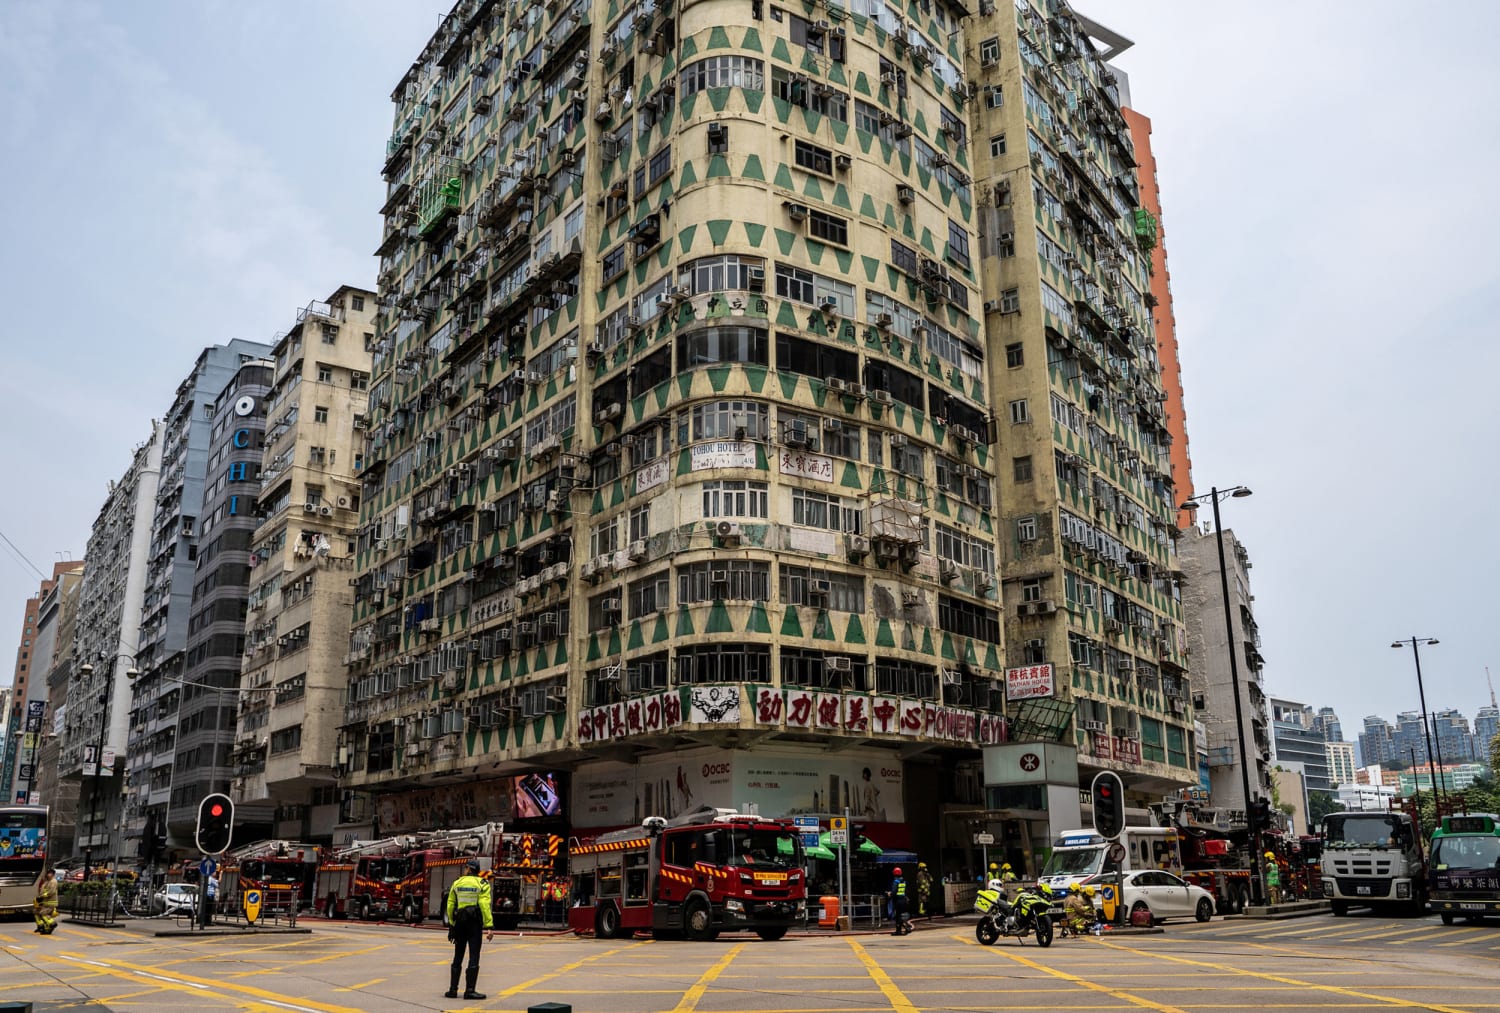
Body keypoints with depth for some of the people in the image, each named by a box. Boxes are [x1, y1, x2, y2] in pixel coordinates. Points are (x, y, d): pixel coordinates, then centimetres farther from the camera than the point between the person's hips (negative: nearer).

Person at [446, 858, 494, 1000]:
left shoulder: (457, 883, 6)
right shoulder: (482, 884, -6)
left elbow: (450, 905, 7)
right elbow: (485, 906, -14)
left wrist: (451, 925, 15)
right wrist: (489, 926, -14)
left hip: (460, 922, 4)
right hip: (475, 922, -4)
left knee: (458, 956, 13)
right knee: (474, 956, -2)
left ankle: (453, 989, 14)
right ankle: (469, 990, -6)